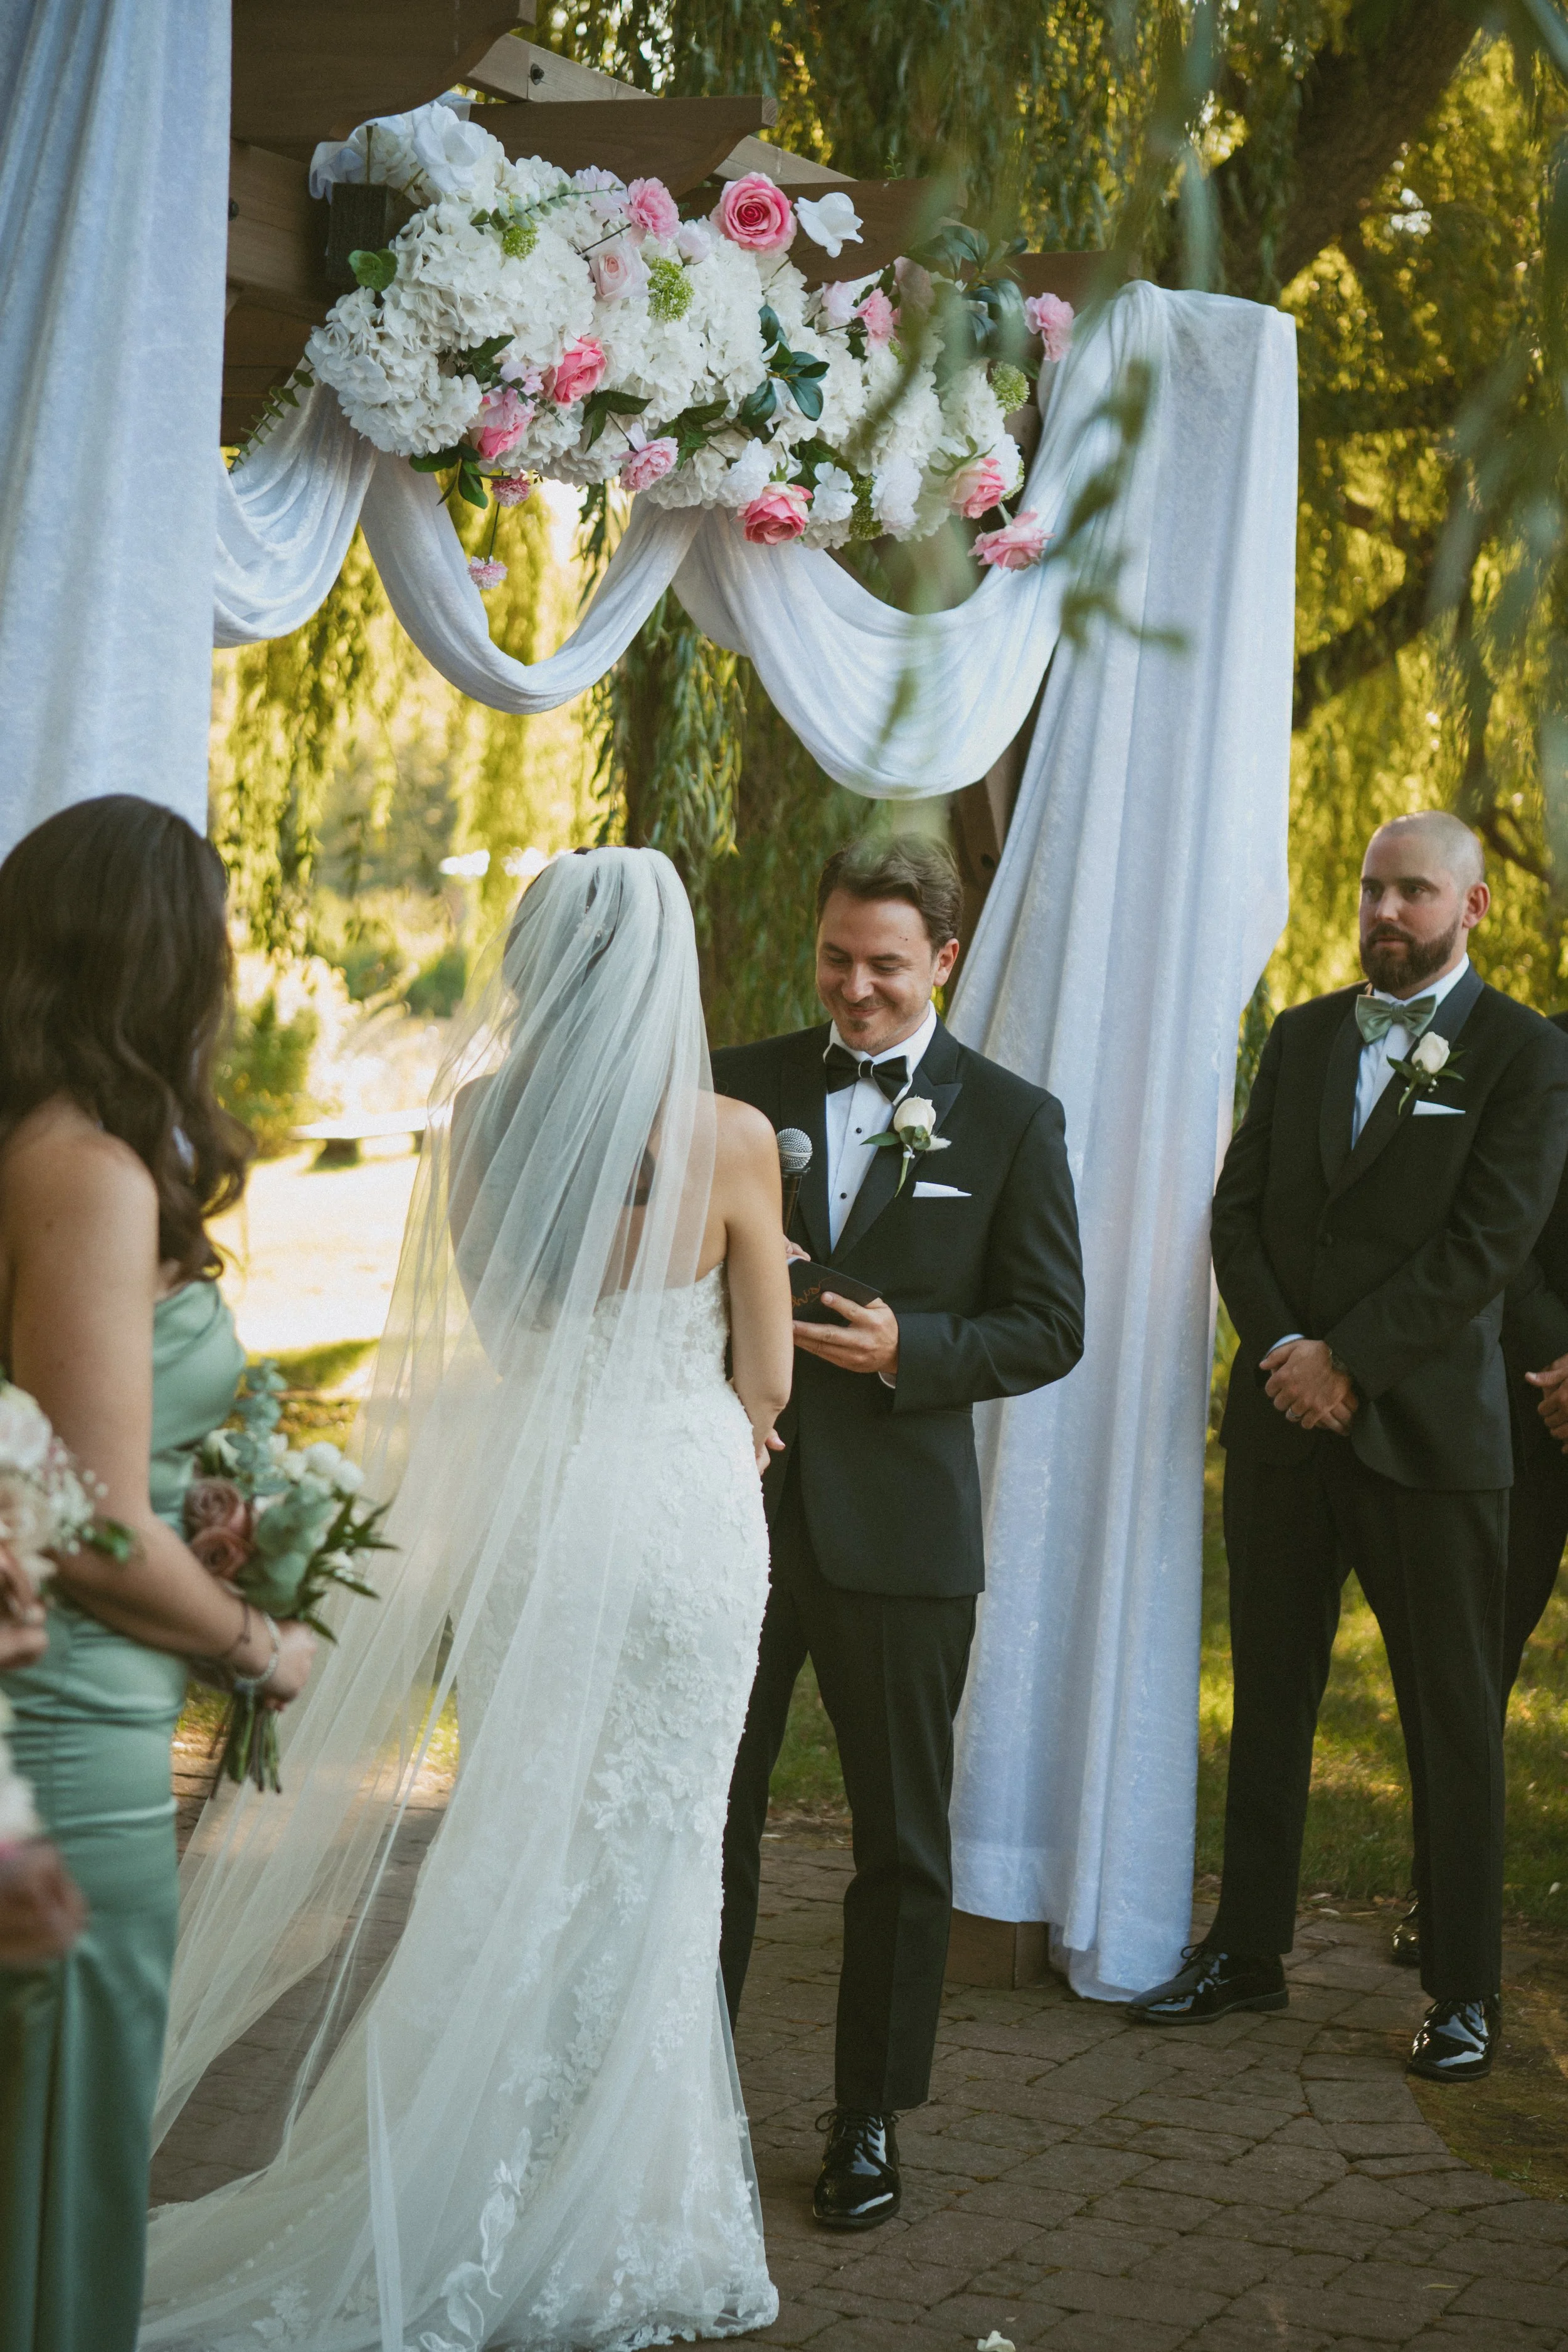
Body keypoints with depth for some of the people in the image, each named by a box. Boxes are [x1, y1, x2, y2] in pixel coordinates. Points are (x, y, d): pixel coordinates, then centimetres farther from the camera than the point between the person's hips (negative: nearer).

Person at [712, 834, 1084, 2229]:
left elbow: (1050, 1328, -2)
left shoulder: (1011, 1120, -1)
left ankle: (869, 2122, 23)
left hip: (897, 1524, -2)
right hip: (735, 1504, 2)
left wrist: (906, 1350, -17)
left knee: (902, 1838, 9)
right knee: (706, 1813, 10)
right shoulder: (738, 1087, 5)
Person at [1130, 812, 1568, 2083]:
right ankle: (1247, 1951, 22)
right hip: (1283, 1422, 5)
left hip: (1428, 1432, -4)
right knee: (1270, 1698, 12)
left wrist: (1347, 1358, -15)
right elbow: (1239, 1208, 8)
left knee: (1453, 1720, 3)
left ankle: (1464, 1991, 12)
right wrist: (1281, 1347, -8)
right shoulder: (1301, 1037, 12)